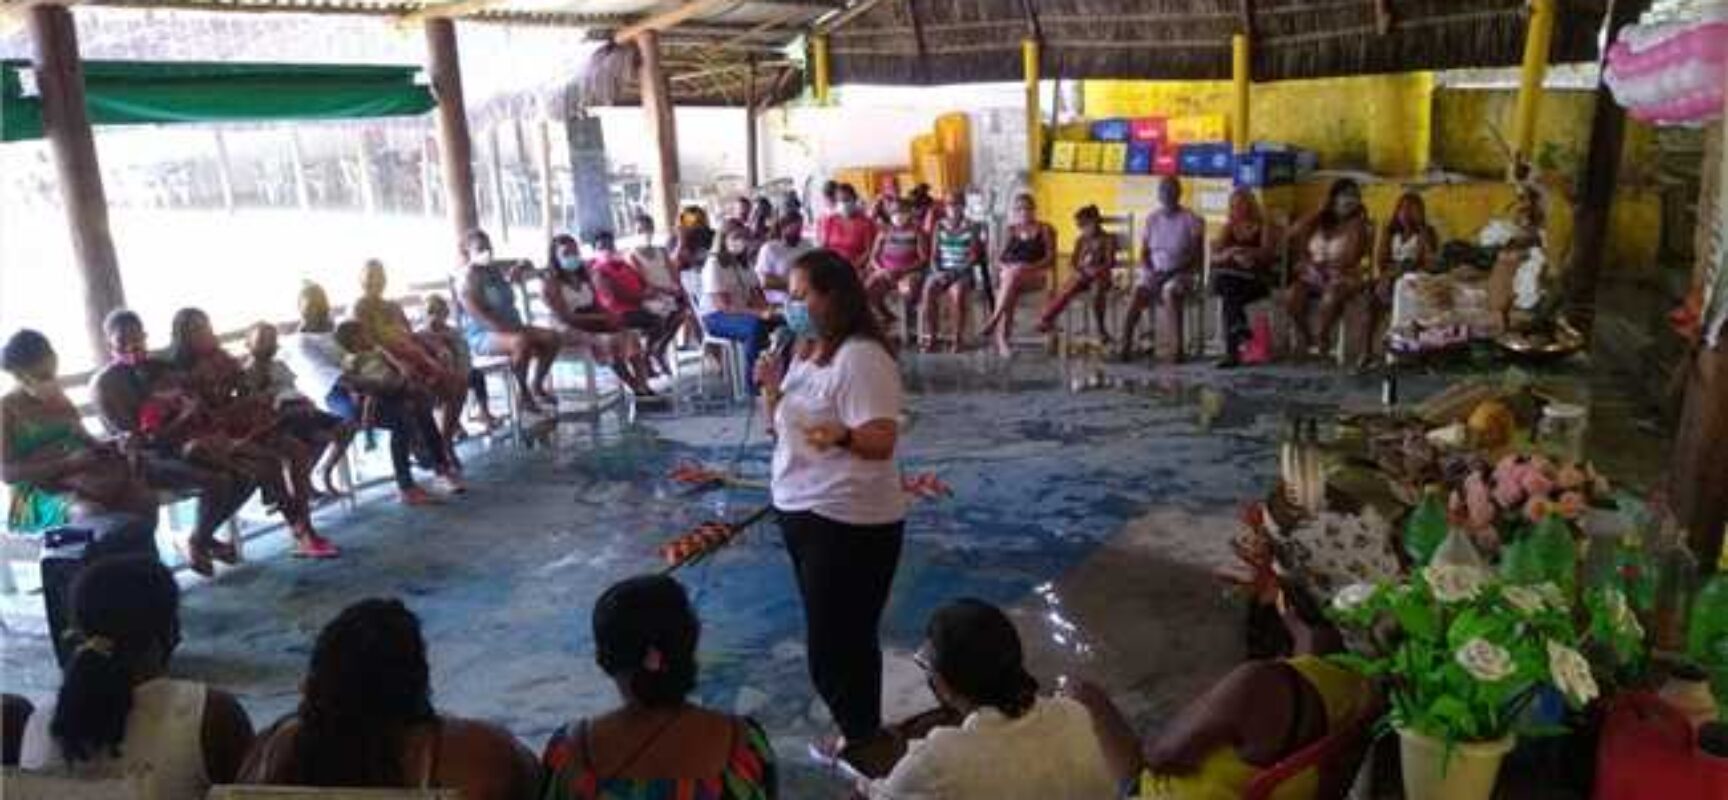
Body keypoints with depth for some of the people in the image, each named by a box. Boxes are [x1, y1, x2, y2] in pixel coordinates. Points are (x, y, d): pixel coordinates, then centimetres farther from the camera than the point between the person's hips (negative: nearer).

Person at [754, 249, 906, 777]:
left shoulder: (861, 358, -19)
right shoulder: (805, 351, 9)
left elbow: (882, 441, -24)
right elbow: (784, 424, 16)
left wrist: (841, 436, -43)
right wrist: (772, 388, -2)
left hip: (849, 521, -9)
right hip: (802, 510, 9)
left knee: (834, 645, -3)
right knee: (841, 636, 19)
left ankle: (864, 740, 16)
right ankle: (860, 735, 34)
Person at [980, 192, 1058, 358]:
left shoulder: (1045, 229, 11)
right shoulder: (1011, 230, 20)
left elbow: (1050, 258, 0)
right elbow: (999, 258, 14)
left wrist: (1029, 267, -16)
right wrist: (1008, 267, -9)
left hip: (1036, 275, -2)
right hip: (1011, 273, 2)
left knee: (1014, 277, -38)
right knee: (1011, 290, -36)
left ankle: (993, 320, -42)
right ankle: (1003, 339, -45)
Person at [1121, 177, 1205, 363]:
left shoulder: (1192, 220, 0)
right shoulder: (1152, 218, 11)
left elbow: (1197, 257, -4)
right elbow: (1143, 253, 10)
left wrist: (1173, 271, -16)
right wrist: (1149, 271, -10)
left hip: (1181, 273, -3)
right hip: (1154, 272, 3)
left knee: (1169, 292, -36)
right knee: (1138, 291, -28)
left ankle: (1177, 349, -36)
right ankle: (1125, 346, -33)